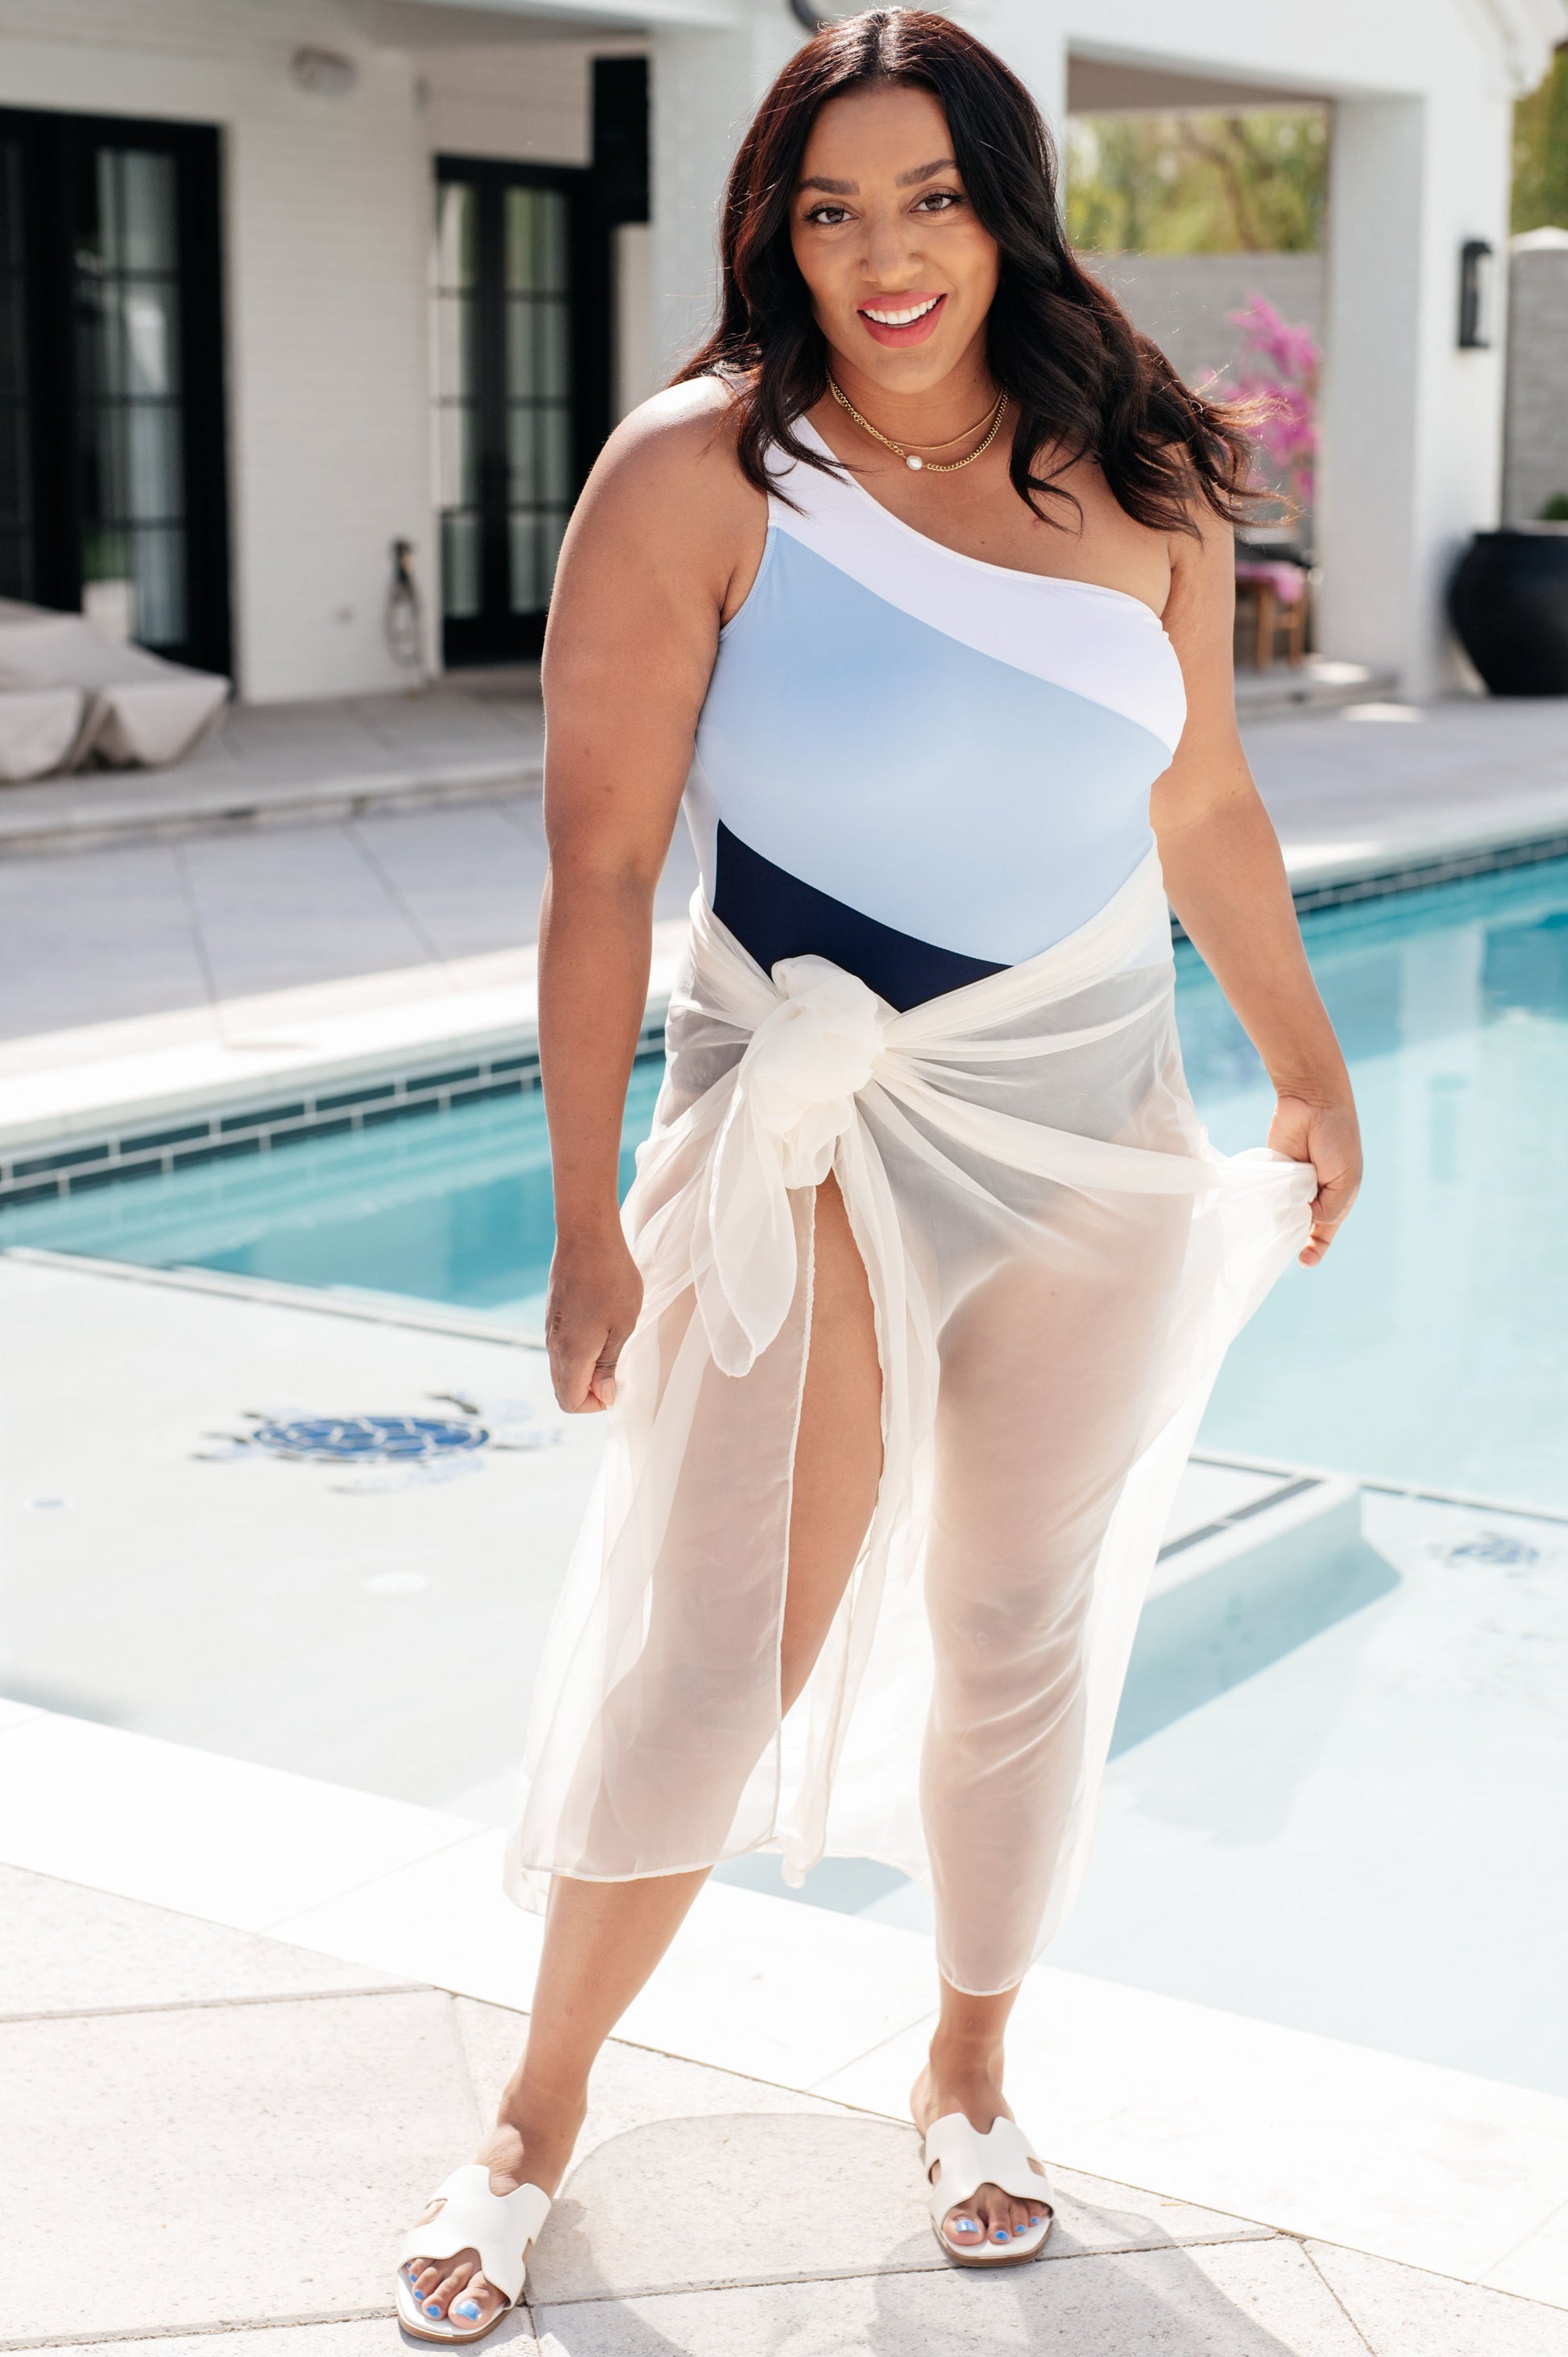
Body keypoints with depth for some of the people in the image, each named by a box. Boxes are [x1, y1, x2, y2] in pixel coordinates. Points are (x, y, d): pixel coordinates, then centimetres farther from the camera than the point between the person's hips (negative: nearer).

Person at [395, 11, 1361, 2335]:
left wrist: (1309, 1068, 21)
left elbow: (1205, 809, 13)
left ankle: (969, 2078, 34)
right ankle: (538, 2120, 16)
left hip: (1089, 1119, 4)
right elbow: (603, 862, -12)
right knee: (709, 1653, -7)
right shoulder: (699, 474, -11)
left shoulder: (1143, 476, 0)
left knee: (1022, 1630, 12)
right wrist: (590, 1226, -13)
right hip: (812, 1119, -3)